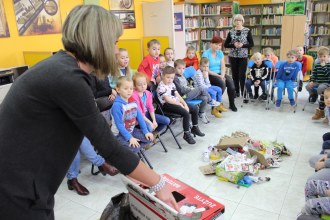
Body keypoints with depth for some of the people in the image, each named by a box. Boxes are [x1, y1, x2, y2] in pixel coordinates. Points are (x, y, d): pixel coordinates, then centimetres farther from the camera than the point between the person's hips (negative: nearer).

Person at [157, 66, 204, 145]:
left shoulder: (172, 84, 14)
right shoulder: (161, 87, -14)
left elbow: (177, 95, 11)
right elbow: (168, 99, -20)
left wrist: (185, 104, -1)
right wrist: (179, 104, -16)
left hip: (176, 103, 9)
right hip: (167, 105, -9)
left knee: (195, 108, 6)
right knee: (186, 113, -29)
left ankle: (195, 128, 23)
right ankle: (186, 134, -15)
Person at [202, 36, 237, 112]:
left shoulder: (220, 53, 8)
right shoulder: (206, 54, -10)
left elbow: (223, 66, 5)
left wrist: (222, 75, -15)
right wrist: (218, 76, -18)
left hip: (220, 73, 5)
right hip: (210, 75, -5)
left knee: (231, 82, -21)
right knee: (222, 83, -31)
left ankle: (232, 104, -6)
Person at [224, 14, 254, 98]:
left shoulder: (247, 31, -1)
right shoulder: (231, 32, 4)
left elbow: (252, 44, -1)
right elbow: (225, 44, 5)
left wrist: (242, 45, -17)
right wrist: (233, 44, -13)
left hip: (243, 56, -2)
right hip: (233, 56, 2)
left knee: (242, 75, -5)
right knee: (235, 75, 8)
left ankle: (243, 92, 6)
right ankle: (236, 92, 19)